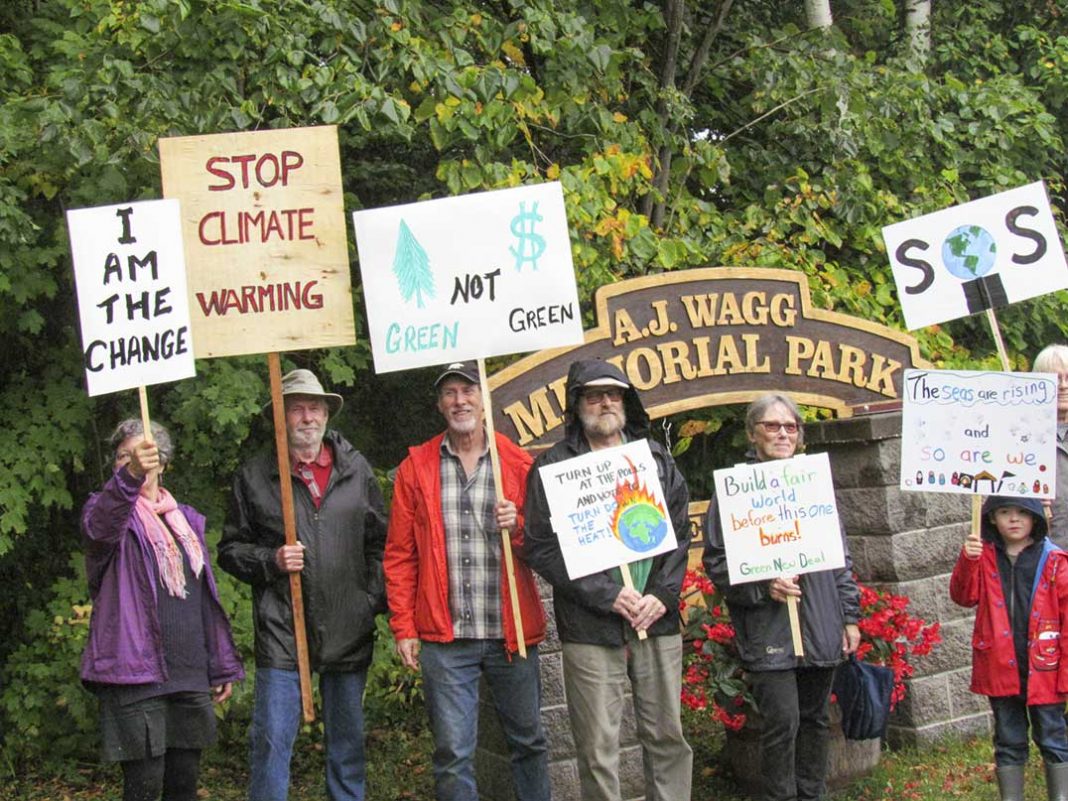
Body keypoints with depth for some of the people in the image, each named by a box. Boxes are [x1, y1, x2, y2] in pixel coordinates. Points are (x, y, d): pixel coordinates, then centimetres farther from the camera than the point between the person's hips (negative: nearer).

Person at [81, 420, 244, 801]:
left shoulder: (187, 520, 16)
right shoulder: (111, 509, 0)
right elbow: (98, 528, -28)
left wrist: (221, 667, 17)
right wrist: (130, 477, -46)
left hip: (189, 673, 5)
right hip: (136, 673, -5)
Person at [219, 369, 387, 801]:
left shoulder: (356, 469, 9)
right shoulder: (254, 476, 3)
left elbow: (379, 542, 13)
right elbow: (230, 550, 8)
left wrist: (377, 598, 2)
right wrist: (272, 561, -10)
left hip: (350, 631, 2)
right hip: (281, 632, -2)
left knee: (348, 741, 12)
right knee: (271, 741, -3)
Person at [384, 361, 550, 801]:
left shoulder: (519, 464, 5)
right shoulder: (416, 467, 5)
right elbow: (399, 554, 5)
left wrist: (518, 526, -13)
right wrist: (404, 627, 0)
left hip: (511, 632, 1)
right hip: (445, 637, -1)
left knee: (528, 741, 12)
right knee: (453, 753, 1)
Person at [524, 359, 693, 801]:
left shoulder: (656, 458, 11)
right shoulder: (553, 466, -1)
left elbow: (680, 532, 10)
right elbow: (541, 548, -7)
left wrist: (663, 595, -4)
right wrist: (608, 595, -13)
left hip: (658, 621, 4)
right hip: (591, 630, -3)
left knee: (668, 737, 11)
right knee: (598, 750, 2)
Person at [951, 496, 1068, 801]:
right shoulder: (985, 556, 5)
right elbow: (964, 596, -6)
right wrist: (967, 560, -23)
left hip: (1042, 671, -2)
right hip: (1000, 670, 2)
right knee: (1008, 742, 12)